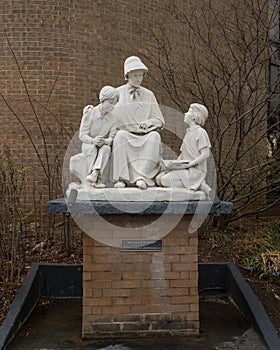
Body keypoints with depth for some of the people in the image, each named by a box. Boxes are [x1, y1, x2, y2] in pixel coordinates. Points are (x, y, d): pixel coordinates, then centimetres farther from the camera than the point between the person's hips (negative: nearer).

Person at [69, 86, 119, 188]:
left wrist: (104, 141, -33)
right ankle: (98, 179, -41)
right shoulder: (89, 113, -11)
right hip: (88, 144, -1)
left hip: (103, 145, 2)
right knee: (92, 148, -35)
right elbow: (82, 135, -13)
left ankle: (95, 173, -49)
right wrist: (93, 140, -34)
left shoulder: (112, 118, -3)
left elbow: (112, 138, -9)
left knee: (107, 148, -33)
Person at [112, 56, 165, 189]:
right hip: (126, 135, -1)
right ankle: (122, 178, -37)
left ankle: (141, 176, -38)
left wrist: (149, 122, -7)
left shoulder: (148, 95, 14)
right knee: (121, 135, -36)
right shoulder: (117, 93, 9)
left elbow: (160, 120, 13)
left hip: (144, 137, 2)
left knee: (155, 136, -32)